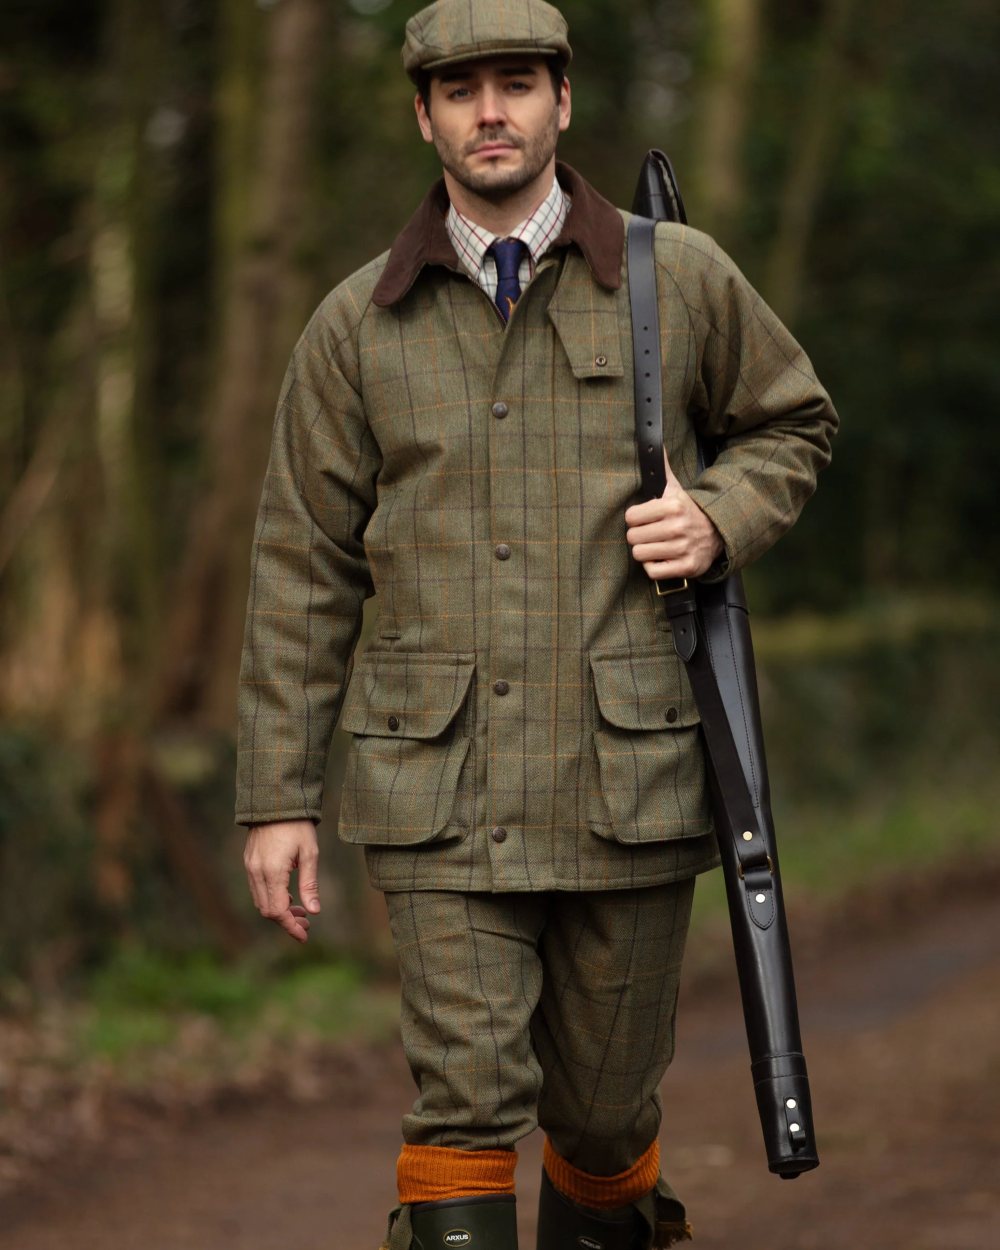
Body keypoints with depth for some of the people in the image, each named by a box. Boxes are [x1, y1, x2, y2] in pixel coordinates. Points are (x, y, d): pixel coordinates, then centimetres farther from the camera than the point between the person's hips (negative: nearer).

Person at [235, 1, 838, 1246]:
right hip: (442, 790, 0)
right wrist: (276, 797, 3)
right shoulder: (356, 327, 3)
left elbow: (792, 423, 19)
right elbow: (301, 569, 6)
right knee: (466, 1099, -11)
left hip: (629, 772, 1)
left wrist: (720, 519, -4)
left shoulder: (680, 278, 2)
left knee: (603, 1102, 11)